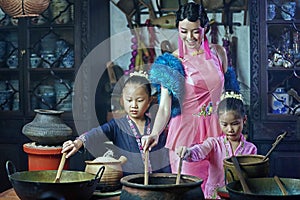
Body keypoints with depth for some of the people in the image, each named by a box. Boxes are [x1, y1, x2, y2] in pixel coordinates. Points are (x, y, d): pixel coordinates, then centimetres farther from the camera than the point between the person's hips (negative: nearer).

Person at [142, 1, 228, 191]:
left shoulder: (218, 52, 4)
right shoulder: (172, 61, -6)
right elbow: (164, 108, -11)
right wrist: (155, 134, -27)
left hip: (216, 131, 3)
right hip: (186, 132, -3)